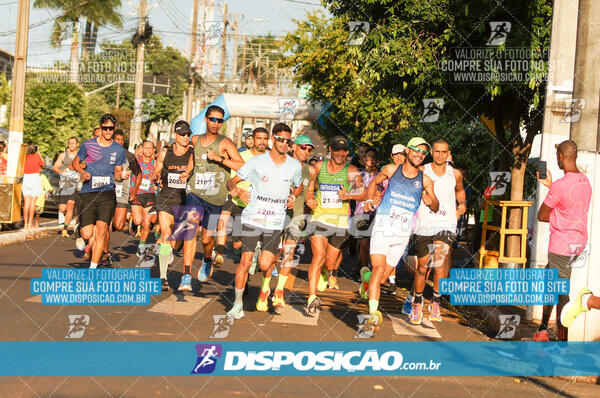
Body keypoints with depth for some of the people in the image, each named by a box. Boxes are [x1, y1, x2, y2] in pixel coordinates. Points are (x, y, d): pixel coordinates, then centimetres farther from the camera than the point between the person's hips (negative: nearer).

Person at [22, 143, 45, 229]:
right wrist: (39, 153, 18)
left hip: (25, 179, 3)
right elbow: (42, 164, 13)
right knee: (32, 202, 0)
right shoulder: (36, 156, -6)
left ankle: (25, 223, 4)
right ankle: (30, 223, -1)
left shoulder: (24, 157, -1)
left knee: (26, 202, 5)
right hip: (35, 178, -3)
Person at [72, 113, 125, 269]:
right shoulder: (88, 145, 3)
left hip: (107, 193, 0)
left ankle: (93, 267, -6)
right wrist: (82, 171, -5)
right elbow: (76, 161, 16)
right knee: (87, 235, -5)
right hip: (88, 193, 0)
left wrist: (122, 176, -8)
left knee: (101, 230, -14)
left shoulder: (119, 150, 7)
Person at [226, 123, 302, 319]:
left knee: (265, 264, -11)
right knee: (246, 261, -5)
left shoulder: (295, 166, 4)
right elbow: (232, 181, 2)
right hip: (253, 218, -1)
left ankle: (265, 286, 25)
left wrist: (293, 197, 4)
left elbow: (298, 186, 25)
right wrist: (233, 188, -21)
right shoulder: (257, 162, -2)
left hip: (276, 222, 1)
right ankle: (238, 303, 10)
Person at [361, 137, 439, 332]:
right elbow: (374, 183, 21)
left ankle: (366, 276, 41)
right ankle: (373, 314, -18)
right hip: (382, 228, -2)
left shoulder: (425, 180, 4)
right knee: (379, 269, -20)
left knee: (381, 279, 6)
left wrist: (430, 201, -16)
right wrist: (369, 200, 4)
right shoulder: (391, 170, 4)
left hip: (402, 235, 2)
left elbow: (436, 208, 7)